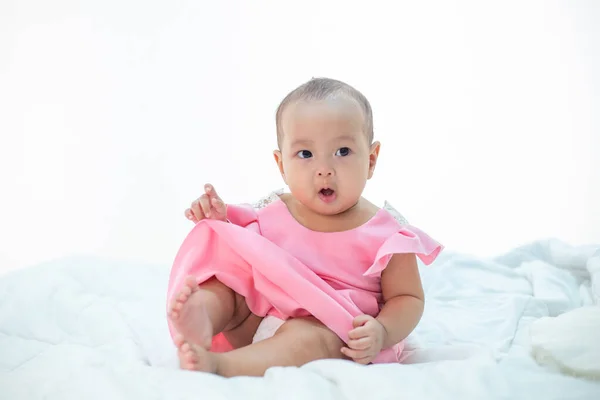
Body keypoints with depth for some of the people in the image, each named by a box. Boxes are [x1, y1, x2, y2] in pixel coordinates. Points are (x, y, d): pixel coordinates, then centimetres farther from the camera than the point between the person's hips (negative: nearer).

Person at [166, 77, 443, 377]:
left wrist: (382, 332, -25)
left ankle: (217, 364, -47)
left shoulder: (386, 236, -10)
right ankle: (200, 318, -38)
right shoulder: (274, 212, 3)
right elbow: (241, 245, 18)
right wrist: (221, 219, -4)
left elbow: (408, 298, -5)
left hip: (334, 330, -5)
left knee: (308, 336, -36)